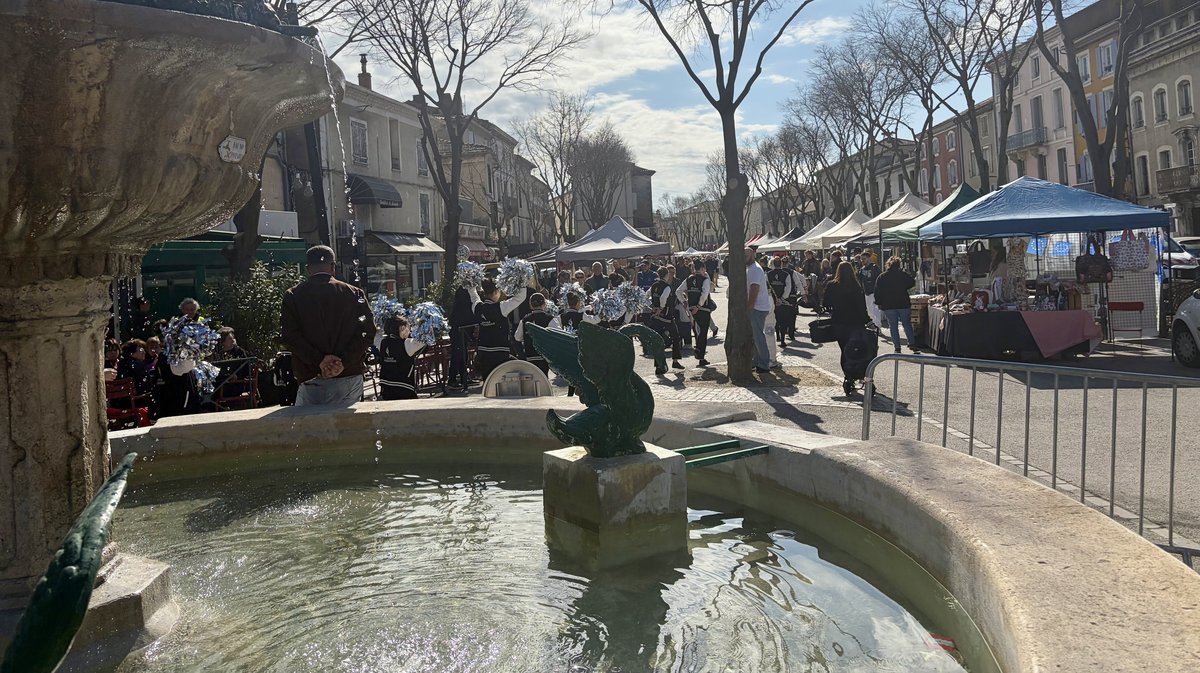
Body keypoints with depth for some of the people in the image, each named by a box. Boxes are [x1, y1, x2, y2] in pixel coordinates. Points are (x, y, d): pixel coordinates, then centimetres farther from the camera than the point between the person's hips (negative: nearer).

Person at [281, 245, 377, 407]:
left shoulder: (292, 296, 6)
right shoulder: (354, 293, 5)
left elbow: (290, 335, -5)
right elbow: (367, 331, -5)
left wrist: (319, 360, -10)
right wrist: (344, 361, -10)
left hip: (311, 377, 0)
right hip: (350, 376, 1)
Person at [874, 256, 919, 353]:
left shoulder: (882, 277, 0)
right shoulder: (903, 275, -3)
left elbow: (877, 292, 1)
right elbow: (912, 283, 5)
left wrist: (879, 303, 8)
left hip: (888, 306, 0)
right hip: (903, 304, 0)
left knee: (893, 326, 4)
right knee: (907, 324, 12)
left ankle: (897, 347, 2)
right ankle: (912, 343, 5)